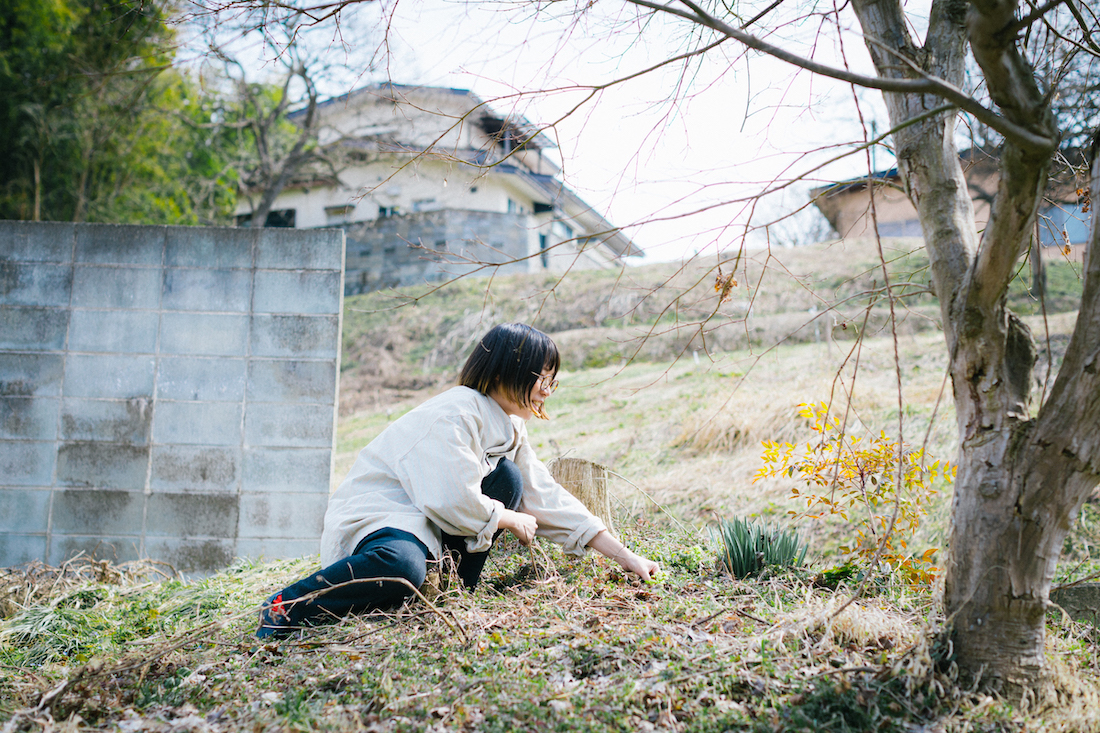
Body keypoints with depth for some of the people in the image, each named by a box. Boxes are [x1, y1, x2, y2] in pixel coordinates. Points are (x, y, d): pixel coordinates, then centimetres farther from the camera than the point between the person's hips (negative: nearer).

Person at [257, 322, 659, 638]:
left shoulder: (509, 427, 9)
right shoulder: (454, 414, -20)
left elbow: (547, 496, 9)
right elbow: (455, 503, -28)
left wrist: (624, 556, 6)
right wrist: (513, 520, -9)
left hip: (426, 525, 9)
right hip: (371, 513, -9)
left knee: (508, 477, -7)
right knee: (402, 569, -41)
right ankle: (286, 608, -16)